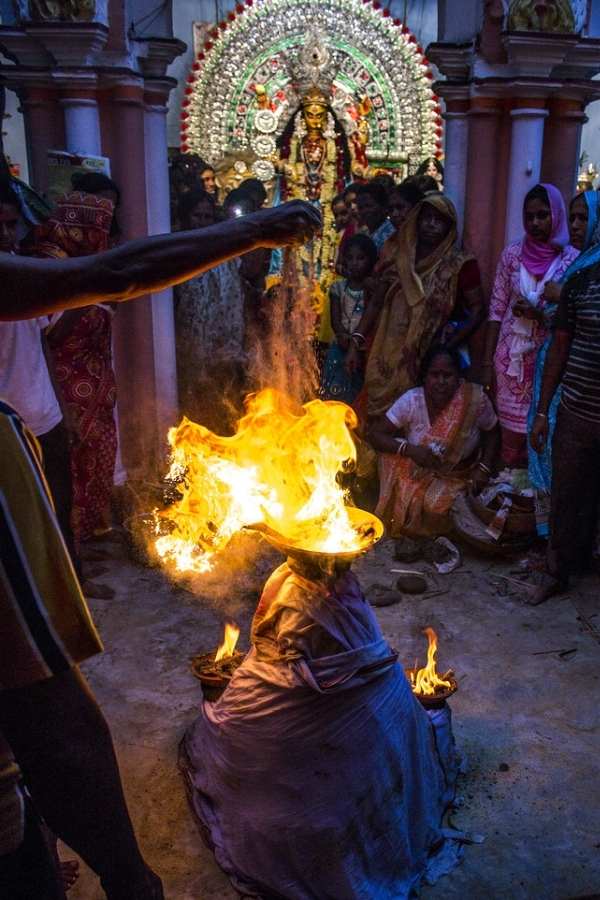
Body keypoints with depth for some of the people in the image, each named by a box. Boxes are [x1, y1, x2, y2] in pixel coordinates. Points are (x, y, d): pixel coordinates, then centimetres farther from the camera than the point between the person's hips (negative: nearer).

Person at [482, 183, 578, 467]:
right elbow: (496, 309, 2)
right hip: (511, 356, 1)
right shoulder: (512, 253, 2)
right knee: (511, 430, 6)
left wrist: (539, 314, -18)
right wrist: (487, 362, -2)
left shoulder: (572, 260, -3)